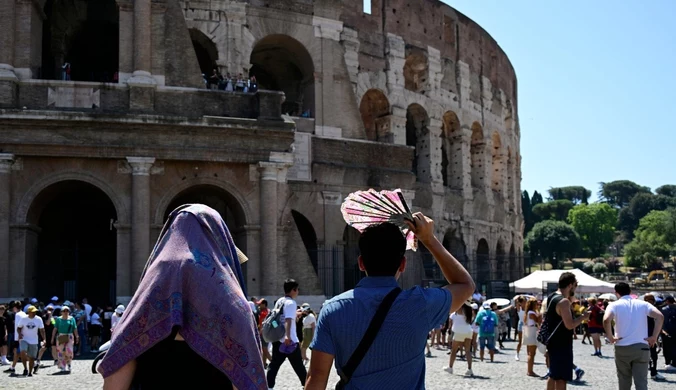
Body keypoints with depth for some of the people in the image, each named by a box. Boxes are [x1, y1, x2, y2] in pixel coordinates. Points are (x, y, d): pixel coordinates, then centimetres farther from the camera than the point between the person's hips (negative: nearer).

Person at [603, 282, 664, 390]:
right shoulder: (643, 304, 7)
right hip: (641, 347, 1)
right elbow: (660, 316, -7)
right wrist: (654, 337, -4)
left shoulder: (615, 305, 0)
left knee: (624, 381, 16)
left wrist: (610, 337, -7)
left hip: (622, 348, -1)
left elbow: (606, 320, -20)